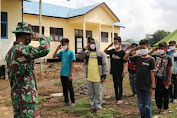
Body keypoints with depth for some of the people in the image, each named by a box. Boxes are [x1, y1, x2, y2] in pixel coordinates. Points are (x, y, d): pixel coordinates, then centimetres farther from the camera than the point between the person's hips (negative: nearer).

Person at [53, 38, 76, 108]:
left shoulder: (71, 52, -9)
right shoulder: (62, 52, 7)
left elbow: (72, 64, -12)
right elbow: (54, 56, 13)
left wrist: (71, 75, -16)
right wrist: (57, 49, -2)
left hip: (68, 74, -6)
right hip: (62, 74, 6)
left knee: (70, 88, 2)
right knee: (64, 88, 14)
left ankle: (73, 102, 14)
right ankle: (66, 101, 26)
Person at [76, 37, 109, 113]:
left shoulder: (101, 54, -3)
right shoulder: (87, 53, 9)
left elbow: (105, 65, -5)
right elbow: (79, 57, 3)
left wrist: (104, 76, -9)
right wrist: (84, 49, -6)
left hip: (98, 78, -4)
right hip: (89, 78, 5)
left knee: (98, 93, 5)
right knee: (91, 93, 14)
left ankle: (98, 107, 19)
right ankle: (93, 106, 28)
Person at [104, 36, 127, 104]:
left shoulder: (122, 52, -10)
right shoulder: (112, 51, 4)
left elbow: (124, 62, -10)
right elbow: (104, 52, 17)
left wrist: (124, 71, -15)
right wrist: (108, 46, 3)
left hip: (120, 72, -5)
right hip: (113, 71, 5)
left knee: (120, 85, 5)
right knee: (115, 85, 13)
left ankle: (120, 99, 15)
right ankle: (116, 98, 24)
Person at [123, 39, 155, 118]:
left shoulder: (151, 59, -8)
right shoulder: (137, 58, 3)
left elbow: (152, 74, -8)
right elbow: (125, 58, 6)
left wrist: (152, 87, -9)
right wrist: (132, 50, -3)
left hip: (147, 87, -4)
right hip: (138, 86, 4)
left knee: (147, 105, 8)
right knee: (141, 105, 16)